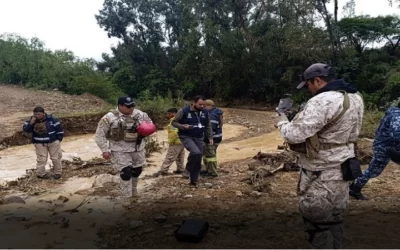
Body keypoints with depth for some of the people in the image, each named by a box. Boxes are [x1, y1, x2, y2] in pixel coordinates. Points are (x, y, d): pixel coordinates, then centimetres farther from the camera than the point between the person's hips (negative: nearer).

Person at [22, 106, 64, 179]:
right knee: (41, 159, 0)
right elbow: (25, 130, -8)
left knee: (56, 158, 7)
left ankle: (58, 172, 22)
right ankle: (40, 173, 16)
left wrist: (59, 139, -4)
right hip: (39, 143, 1)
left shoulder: (51, 119, -12)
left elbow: (59, 128, -5)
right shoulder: (31, 120, -5)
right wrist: (31, 123, -25)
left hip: (53, 142, -1)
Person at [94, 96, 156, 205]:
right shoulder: (109, 118, -13)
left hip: (138, 148, 5)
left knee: (137, 170, 17)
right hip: (120, 150, -4)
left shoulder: (140, 114, -1)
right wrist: (105, 150, -12)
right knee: (126, 173, -7)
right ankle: (128, 198, 10)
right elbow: (100, 135, -7)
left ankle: (133, 189, 45)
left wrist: (146, 129, -9)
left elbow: (150, 124, 14)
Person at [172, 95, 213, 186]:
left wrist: (210, 137, 9)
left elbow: (208, 126, 16)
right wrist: (183, 126, -21)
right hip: (186, 137, -5)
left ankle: (194, 180, 23)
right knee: (196, 152, -30)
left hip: (199, 138, 6)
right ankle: (188, 169, -3)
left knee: (198, 161, 7)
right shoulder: (183, 111, -11)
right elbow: (174, 122, -5)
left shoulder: (205, 113, 4)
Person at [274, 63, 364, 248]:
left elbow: (294, 135, -26)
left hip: (321, 176, -9)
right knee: (334, 220, 22)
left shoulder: (323, 101, -23)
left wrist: (282, 122, -6)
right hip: (340, 170, 9)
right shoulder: (355, 97, 6)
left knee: (318, 225, 5)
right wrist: (303, 115, 8)